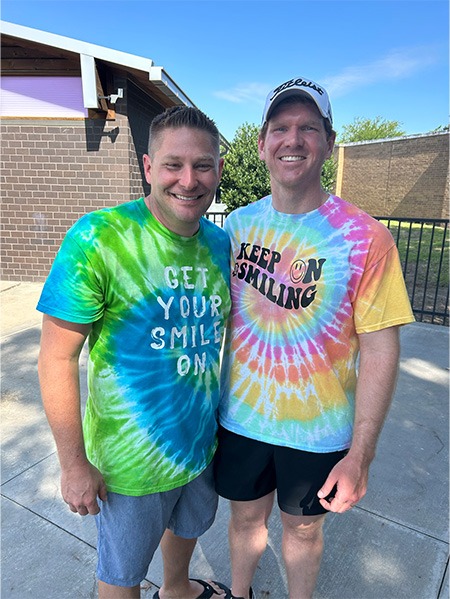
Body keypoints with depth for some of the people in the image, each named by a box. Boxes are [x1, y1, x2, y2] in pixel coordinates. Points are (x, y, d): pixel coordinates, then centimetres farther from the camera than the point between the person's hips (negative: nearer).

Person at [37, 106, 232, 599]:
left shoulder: (221, 242, -5)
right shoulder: (98, 238, -23)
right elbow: (57, 357, -19)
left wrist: (228, 413, 10)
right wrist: (74, 463, -14)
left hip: (203, 442, 6)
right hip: (131, 461, -5)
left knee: (188, 525, 33)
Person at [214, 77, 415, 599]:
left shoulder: (365, 237, -16)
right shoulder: (238, 224, -4)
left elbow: (380, 350, -14)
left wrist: (360, 455, -13)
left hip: (317, 431, -2)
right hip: (239, 417, 3)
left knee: (303, 528, 22)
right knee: (246, 517, 25)